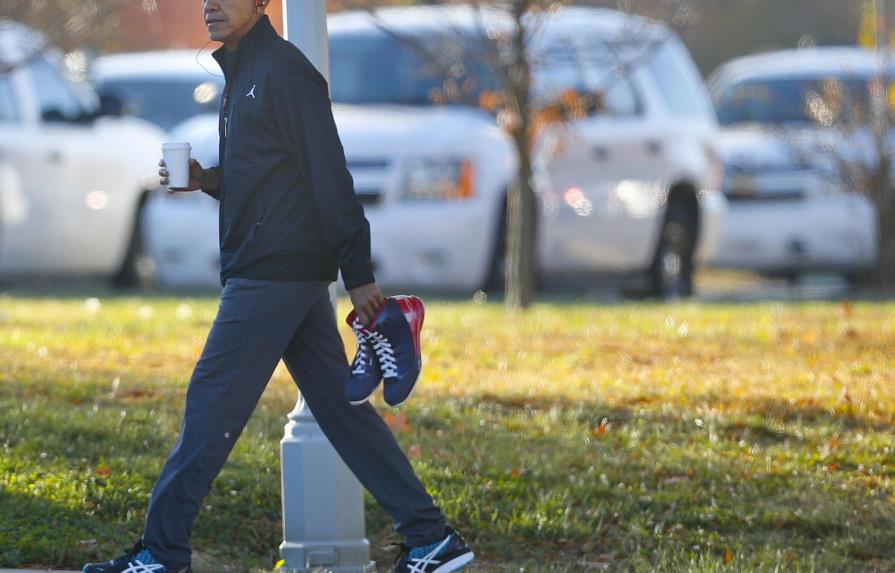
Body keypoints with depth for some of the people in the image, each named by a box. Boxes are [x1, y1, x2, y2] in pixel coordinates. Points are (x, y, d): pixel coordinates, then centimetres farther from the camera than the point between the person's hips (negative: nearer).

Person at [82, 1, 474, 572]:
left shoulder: (282, 71, -12)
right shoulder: (242, 73, 18)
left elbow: (329, 177, -17)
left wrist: (359, 274, -21)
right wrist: (210, 179, 6)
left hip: (274, 273, -10)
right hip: (290, 274, 10)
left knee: (212, 402, -6)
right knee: (340, 405, 9)